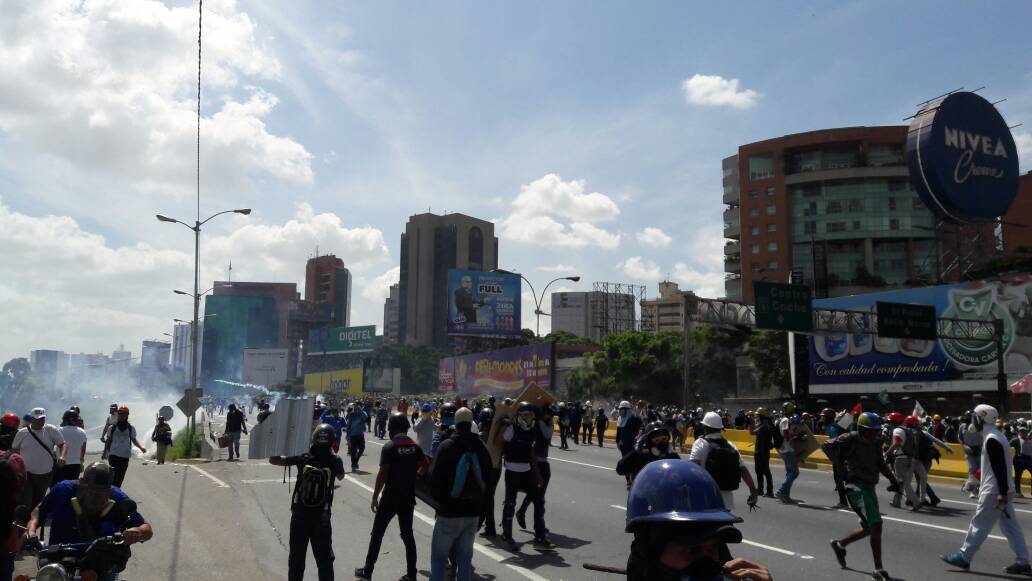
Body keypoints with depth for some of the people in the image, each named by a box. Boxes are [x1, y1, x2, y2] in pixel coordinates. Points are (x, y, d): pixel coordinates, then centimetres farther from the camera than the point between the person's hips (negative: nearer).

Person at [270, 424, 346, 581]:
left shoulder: (302, 457, -9)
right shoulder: (334, 460, -10)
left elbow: (273, 460, 1)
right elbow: (340, 477, 13)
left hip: (299, 515, 1)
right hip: (321, 518, -1)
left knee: (296, 558, 15)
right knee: (324, 559, 11)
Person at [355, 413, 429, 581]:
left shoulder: (389, 447, -13)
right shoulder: (415, 446, 3)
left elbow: (383, 474, -17)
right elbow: (426, 465, 5)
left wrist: (375, 497, -11)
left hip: (390, 498, -5)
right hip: (408, 498, 5)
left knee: (377, 534, 9)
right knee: (407, 534, 12)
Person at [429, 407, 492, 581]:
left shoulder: (446, 446, -13)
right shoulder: (481, 448, 1)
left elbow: (435, 477, -11)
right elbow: (487, 478, 8)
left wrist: (438, 498, 5)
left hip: (449, 511, -4)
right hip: (473, 512, 4)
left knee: (439, 555, 6)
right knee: (465, 556, 13)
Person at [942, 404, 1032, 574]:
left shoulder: (991, 440, -18)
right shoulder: (996, 436, 13)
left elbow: (1001, 468, -23)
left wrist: (1003, 492, -25)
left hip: (994, 492, -10)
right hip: (1000, 490, 10)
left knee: (979, 524, -2)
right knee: (1010, 526, 11)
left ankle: (964, 557, 5)